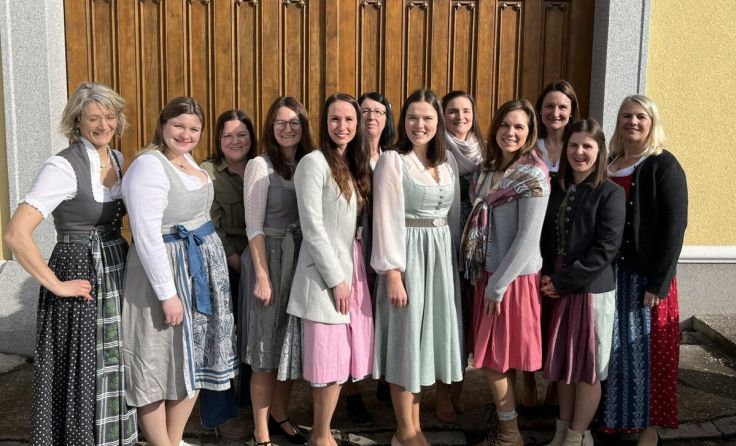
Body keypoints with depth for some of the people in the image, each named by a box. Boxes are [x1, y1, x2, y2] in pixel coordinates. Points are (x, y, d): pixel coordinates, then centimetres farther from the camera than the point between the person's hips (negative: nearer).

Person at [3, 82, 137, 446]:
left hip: (117, 274, 7)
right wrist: (55, 285, -18)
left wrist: (126, 257, 7)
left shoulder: (118, 159, 5)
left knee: (115, 368, 16)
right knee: (81, 371, 5)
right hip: (81, 276, -7)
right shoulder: (64, 166, -17)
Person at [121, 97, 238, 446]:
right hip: (166, 269, -9)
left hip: (202, 267, 9)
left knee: (194, 360, 14)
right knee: (161, 364, 3)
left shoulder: (186, 160, 9)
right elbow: (146, 236, -24)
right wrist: (167, 293, -24)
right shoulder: (149, 165, -19)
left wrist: (223, 253, 17)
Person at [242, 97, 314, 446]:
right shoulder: (260, 165, -8)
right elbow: (254, 226, -11)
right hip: (269, 256, -5)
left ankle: (280, 416, 31)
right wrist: (262, 274, -15)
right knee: (267, 350, 1)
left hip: (301, 258, 5)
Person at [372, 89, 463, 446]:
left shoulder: (448, 161, 10)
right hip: (407, 255, -6)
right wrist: (392, 273, -17)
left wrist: (453, 261, 12)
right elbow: (387, 221, -13)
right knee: (406, 337, 1)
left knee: (428, 335, 11)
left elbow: (454, 215, 15)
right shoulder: (392, 160, -8)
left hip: (442, 257, 6)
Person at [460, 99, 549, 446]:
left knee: (494, 356, 2)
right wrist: (482, 276, 4)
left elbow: (528, 237, -17)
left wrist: (499, 284, -15)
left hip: (514, 277, -6)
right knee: (488, 354, 13)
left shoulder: (534, 176, -13)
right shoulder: (487, 168, 8)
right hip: (486, 273, 7)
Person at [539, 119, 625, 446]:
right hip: (557, 291, 5)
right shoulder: (556, 189, 8)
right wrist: (546, 276, -5)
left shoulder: (610, 193, -8)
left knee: (587, 366, 6)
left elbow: (605, 250, -15)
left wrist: (562, 282, -14)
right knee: (562, 363, 14)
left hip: (593, 291, -5)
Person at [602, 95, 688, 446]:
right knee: (612, 349, 12)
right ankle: (611, 416, 27)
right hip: (608, 273, 5)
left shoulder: (664, 166, -7)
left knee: (645, 351, 3)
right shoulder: (608, 164, 11)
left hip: (645, 275, -5)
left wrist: (659, 283, -17)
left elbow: (674, 227, -13)